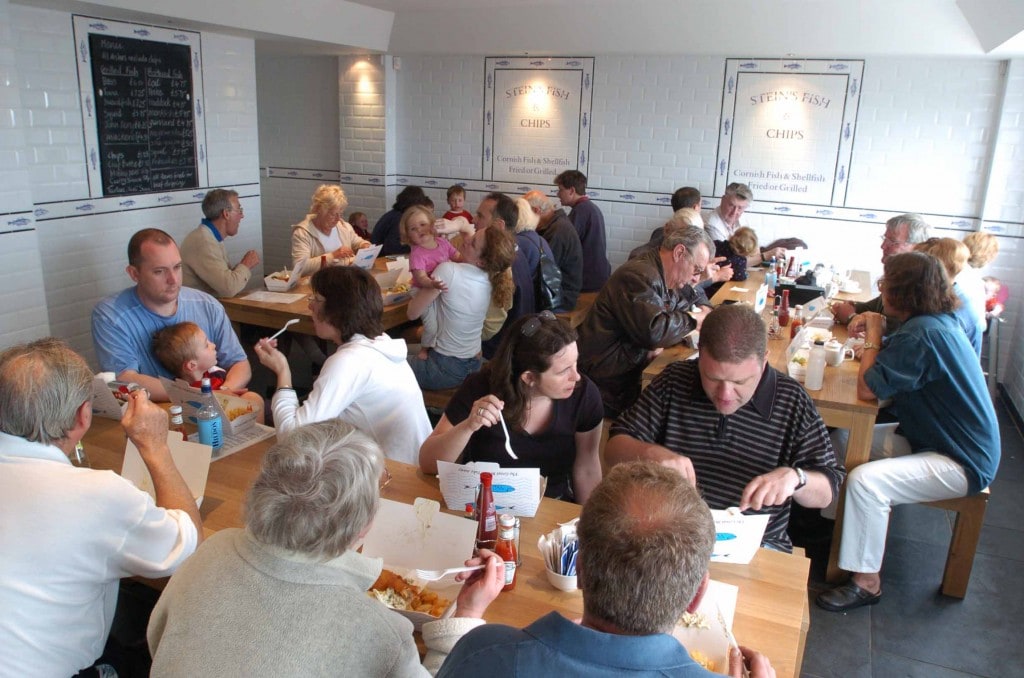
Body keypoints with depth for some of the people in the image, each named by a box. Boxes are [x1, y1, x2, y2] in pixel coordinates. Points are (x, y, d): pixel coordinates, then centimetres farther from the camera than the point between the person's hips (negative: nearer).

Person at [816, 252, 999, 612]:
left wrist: (873, 336, -14)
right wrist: (875, 338, -1)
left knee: (865, 481, -28)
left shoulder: (923, 334, -26)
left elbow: (866, 389, -26)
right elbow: (891, 364, 11)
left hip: (962, 464, -11)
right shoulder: (937, 322, 5)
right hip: (934, 439, 11)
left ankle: (866, 582, -12)